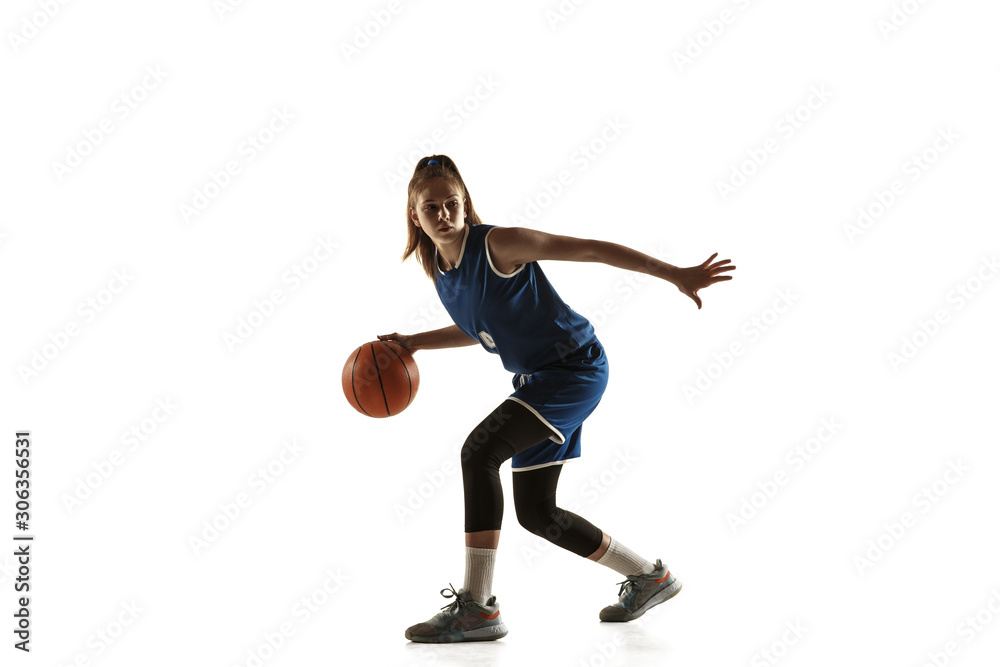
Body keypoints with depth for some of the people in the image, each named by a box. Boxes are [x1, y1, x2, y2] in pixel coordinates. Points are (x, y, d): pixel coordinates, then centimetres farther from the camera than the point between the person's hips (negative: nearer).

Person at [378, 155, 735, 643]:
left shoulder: (498, 244, -18)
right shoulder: (436, 266, 6)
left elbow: (594, 249, -17)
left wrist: (676, 275, -20)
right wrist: (416, 342, 14)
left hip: (575, 367, -9)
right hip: (534, 380, 9)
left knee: (478, 451, -25)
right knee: (535, 513, 10)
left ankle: (476, 607, -19)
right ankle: (649, 577, 29)